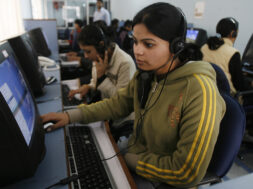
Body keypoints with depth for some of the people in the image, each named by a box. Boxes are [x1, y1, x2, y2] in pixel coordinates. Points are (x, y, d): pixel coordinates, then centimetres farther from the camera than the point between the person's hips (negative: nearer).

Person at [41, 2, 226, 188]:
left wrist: (128, 159, -17)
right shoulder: (145, 74, -7)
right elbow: (119, 103, 7)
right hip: (131, 156, 5)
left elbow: (188, 173, -26)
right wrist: (71, 115, -2)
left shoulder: (200, 91, -28)